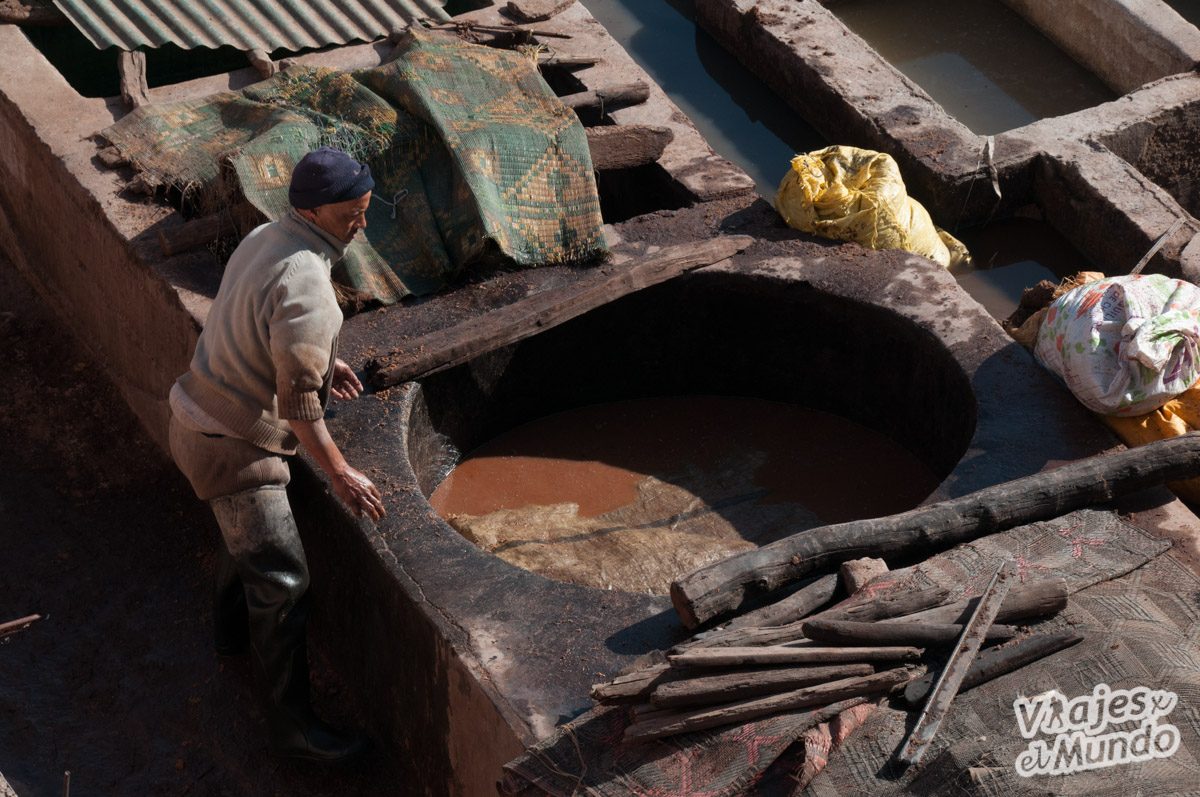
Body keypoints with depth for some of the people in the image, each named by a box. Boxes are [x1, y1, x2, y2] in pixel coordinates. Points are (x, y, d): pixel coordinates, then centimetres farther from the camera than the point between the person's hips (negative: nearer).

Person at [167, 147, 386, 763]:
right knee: (281, 578, -3)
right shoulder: (304, 284, -29)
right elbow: (298, 401, -27)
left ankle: (234, 628, 57)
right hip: (232, 445, -10)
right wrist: (339, 472, -18)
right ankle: (290, 722, 7)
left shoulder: (267, 238, 1)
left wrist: (318, 359, 20)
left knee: (246, 532, 33)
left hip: (202, 416, 10)